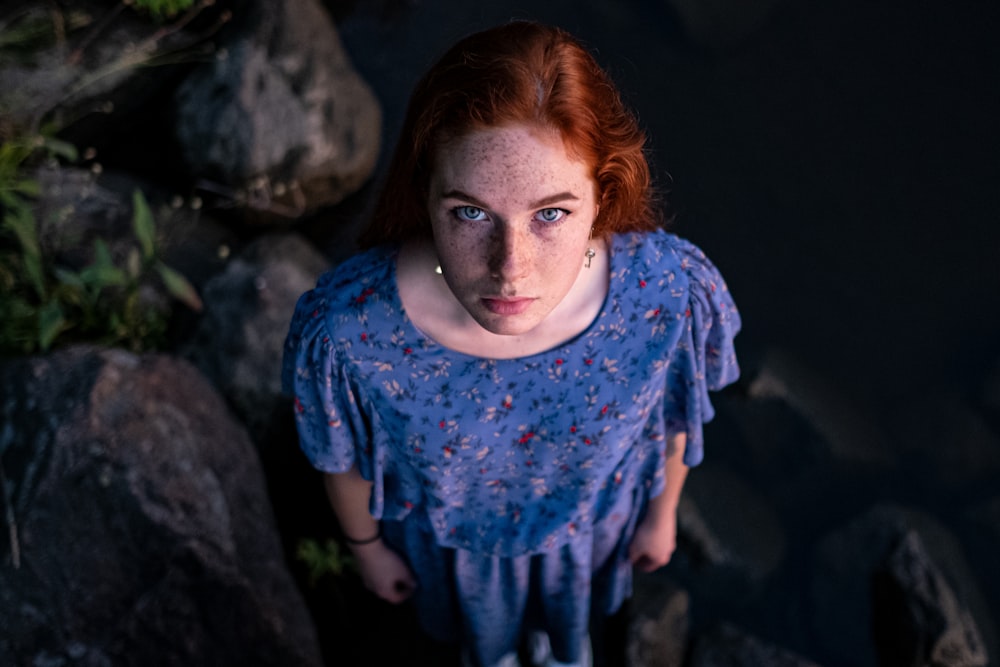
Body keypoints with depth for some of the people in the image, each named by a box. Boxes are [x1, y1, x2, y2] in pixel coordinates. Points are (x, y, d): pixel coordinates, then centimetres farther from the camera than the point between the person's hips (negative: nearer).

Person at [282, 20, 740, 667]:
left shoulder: (674, 292, -39)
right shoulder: (342, 331, -42)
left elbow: (674, 416, -14)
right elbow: (344, 458, -17)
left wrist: (662, 511, 4)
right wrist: (366, 544, 2)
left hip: (592, 516, 1)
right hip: (453, 535, 0)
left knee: (572, 596, 38)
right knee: (479, 612, 37)